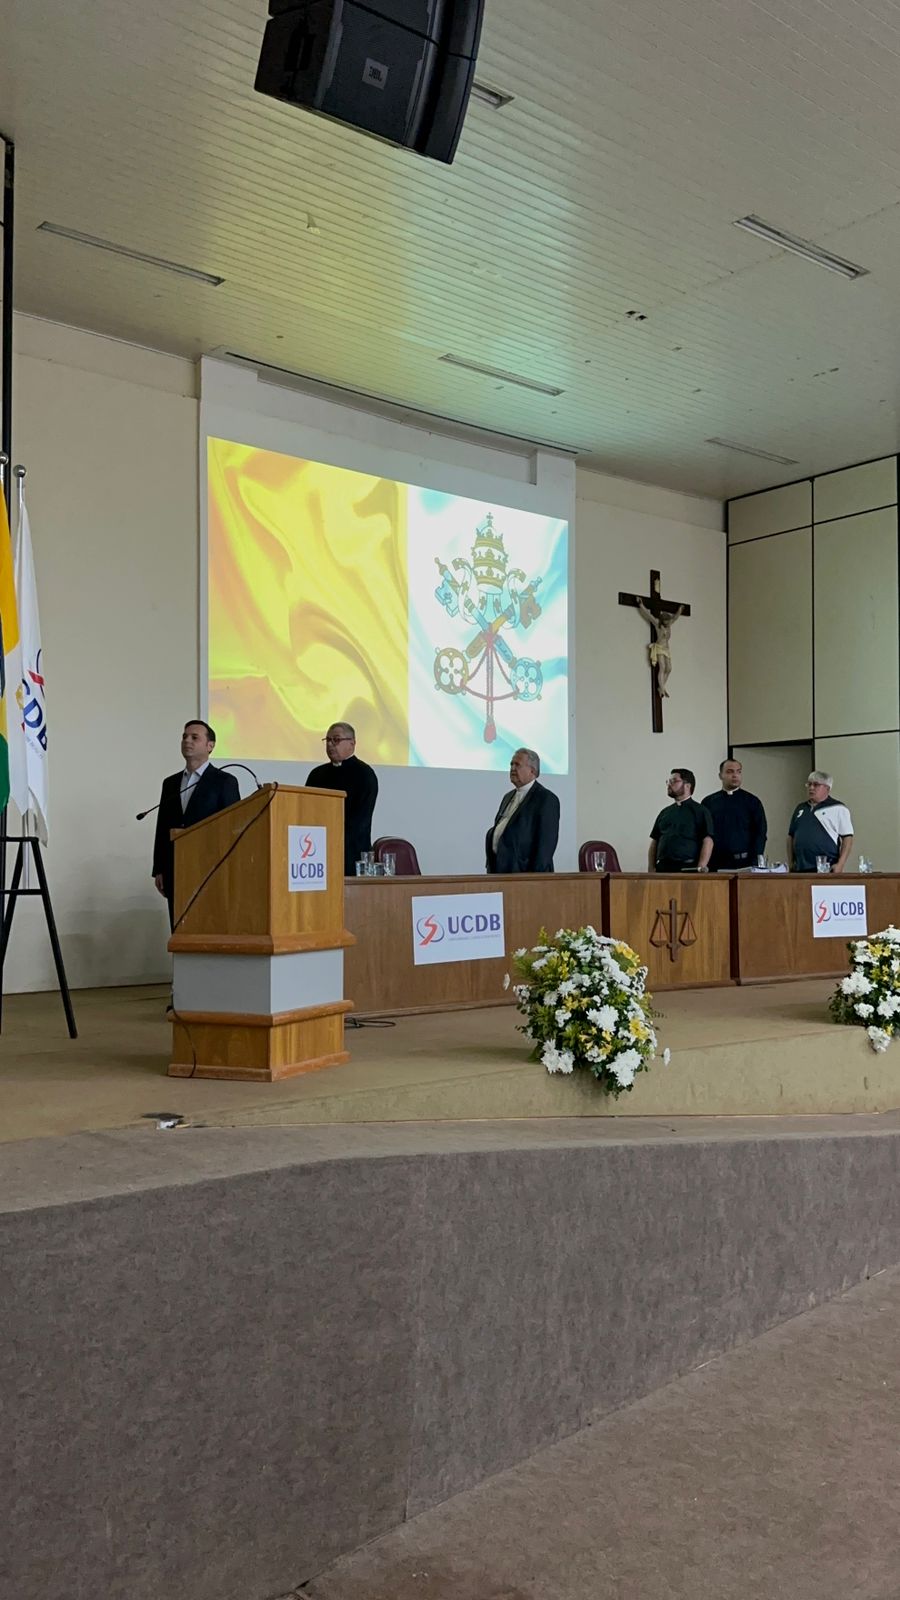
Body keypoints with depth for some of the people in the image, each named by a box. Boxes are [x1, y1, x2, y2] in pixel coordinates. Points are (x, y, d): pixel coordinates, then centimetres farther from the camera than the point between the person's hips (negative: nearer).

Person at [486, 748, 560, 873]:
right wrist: (491, 869, 11)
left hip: (524, 874, -7)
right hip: (498, 872, 7)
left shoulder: (546, 799, -8)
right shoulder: (508, 797, 18)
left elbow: (546, 842, -13)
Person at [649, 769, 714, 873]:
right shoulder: (665, 812, 19)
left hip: (687, 869, -4)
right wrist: (651, 869, 6)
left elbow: (707, 841, -5)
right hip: (662, 868, 5)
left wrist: (701, 868, -16)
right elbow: (654, 842, 19)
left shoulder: (700, 811, 3)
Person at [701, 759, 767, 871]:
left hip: (744, 862, -1)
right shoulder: (708, 802, 9)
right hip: (715, 864, 1)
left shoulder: (752, 802, 8)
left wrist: (754, 863, -8)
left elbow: (760, 834, 3)